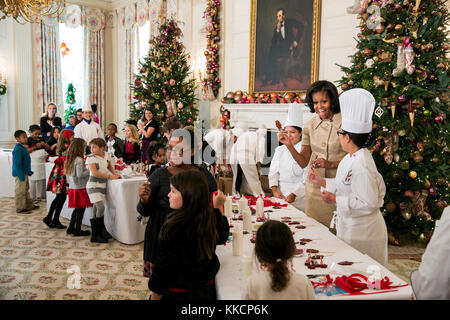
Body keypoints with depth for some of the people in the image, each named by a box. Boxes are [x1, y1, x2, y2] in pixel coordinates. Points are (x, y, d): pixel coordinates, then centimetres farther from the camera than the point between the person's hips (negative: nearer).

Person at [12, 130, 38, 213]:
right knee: (20, 191, 0)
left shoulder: (23, 147, 9)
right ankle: (20, 208, 10)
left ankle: (29, 205, 30)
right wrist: (21, 175, -24)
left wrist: (29, 171, 20)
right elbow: (17, 164, -23)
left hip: (25, 173, 10)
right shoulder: (18, 149, -21)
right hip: (20, 174, -10)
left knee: (26, 189, 19)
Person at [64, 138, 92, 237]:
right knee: (81, 209, 1)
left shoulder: (70, 159, 10)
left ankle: (71, 228, 24)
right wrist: (89, 171, -9)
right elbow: (80, 174, -22)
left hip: (72, 187, 9)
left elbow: (68, 173, 16)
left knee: (77, 209, 18)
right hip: (80, 188, -9)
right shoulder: (79, 160, -17)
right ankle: (78, 230, 7)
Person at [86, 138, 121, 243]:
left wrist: (115, 173, 9)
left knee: (96, 209, 10)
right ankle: (99, 233, -2)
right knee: (101, 207, -16)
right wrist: (110, 176, -18)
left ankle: (96, 234, 18)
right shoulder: (90, 158, -11)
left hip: (103, 186, 5)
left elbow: (110, 166, 25)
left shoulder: (107, 155, 5)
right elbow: (94, 173, -20)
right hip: (93, 186, -5)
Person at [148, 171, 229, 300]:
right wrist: (218, 207, 10)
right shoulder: (211, 219, -11)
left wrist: (154, 297, -7)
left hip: (177, 294, -5)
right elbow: (222, 238, 13)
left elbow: (163, 269, -21)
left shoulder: (172, 228, -28)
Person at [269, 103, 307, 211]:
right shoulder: (280, 150, 11)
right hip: (281, 196, 4)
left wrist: (294, 194, -16)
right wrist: (275, 190, -5)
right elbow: (273, 172, 9)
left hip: (299, 198, -4)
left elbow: (307, 179, -11)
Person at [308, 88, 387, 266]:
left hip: (362, 233, -9)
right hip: (350, 228, 9)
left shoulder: (362, 166, -27)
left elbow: (368, 203, -27)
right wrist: (322, 181, 13)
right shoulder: (351, 158, 4)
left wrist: (336, 200, -23)